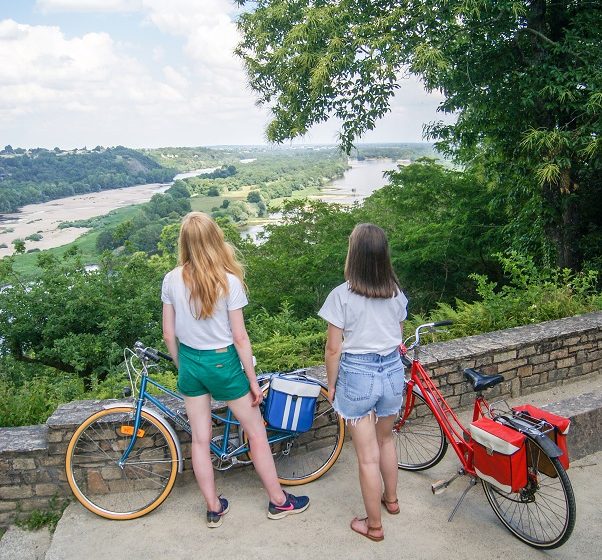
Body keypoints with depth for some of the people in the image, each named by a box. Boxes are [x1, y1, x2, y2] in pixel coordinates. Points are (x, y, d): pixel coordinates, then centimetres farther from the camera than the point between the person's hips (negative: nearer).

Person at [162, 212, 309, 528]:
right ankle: (279, 501, 27)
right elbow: (240, 338, -15)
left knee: (200, 439, 16)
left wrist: (183, 368, 15)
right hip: (223, 363, -4)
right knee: (256, 434, 13)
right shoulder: (229, 281, -18)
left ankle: (213, 508, 31)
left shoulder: (172, 280, -7)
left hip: (189, 363, 4)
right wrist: (253, 380, -4)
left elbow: (169, 335, -1)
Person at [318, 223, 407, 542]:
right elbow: (399, 338, 10)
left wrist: (331, 385, 0)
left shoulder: (342, 295, -16)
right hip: (393, 371, 5)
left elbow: (333, 349, -13)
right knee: (385, 439, 28)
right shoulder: (397, 293, -1)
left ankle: (373, 525, 23)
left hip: (357, 375, -5)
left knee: (368, 455, 8)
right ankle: (391, 499, 47)